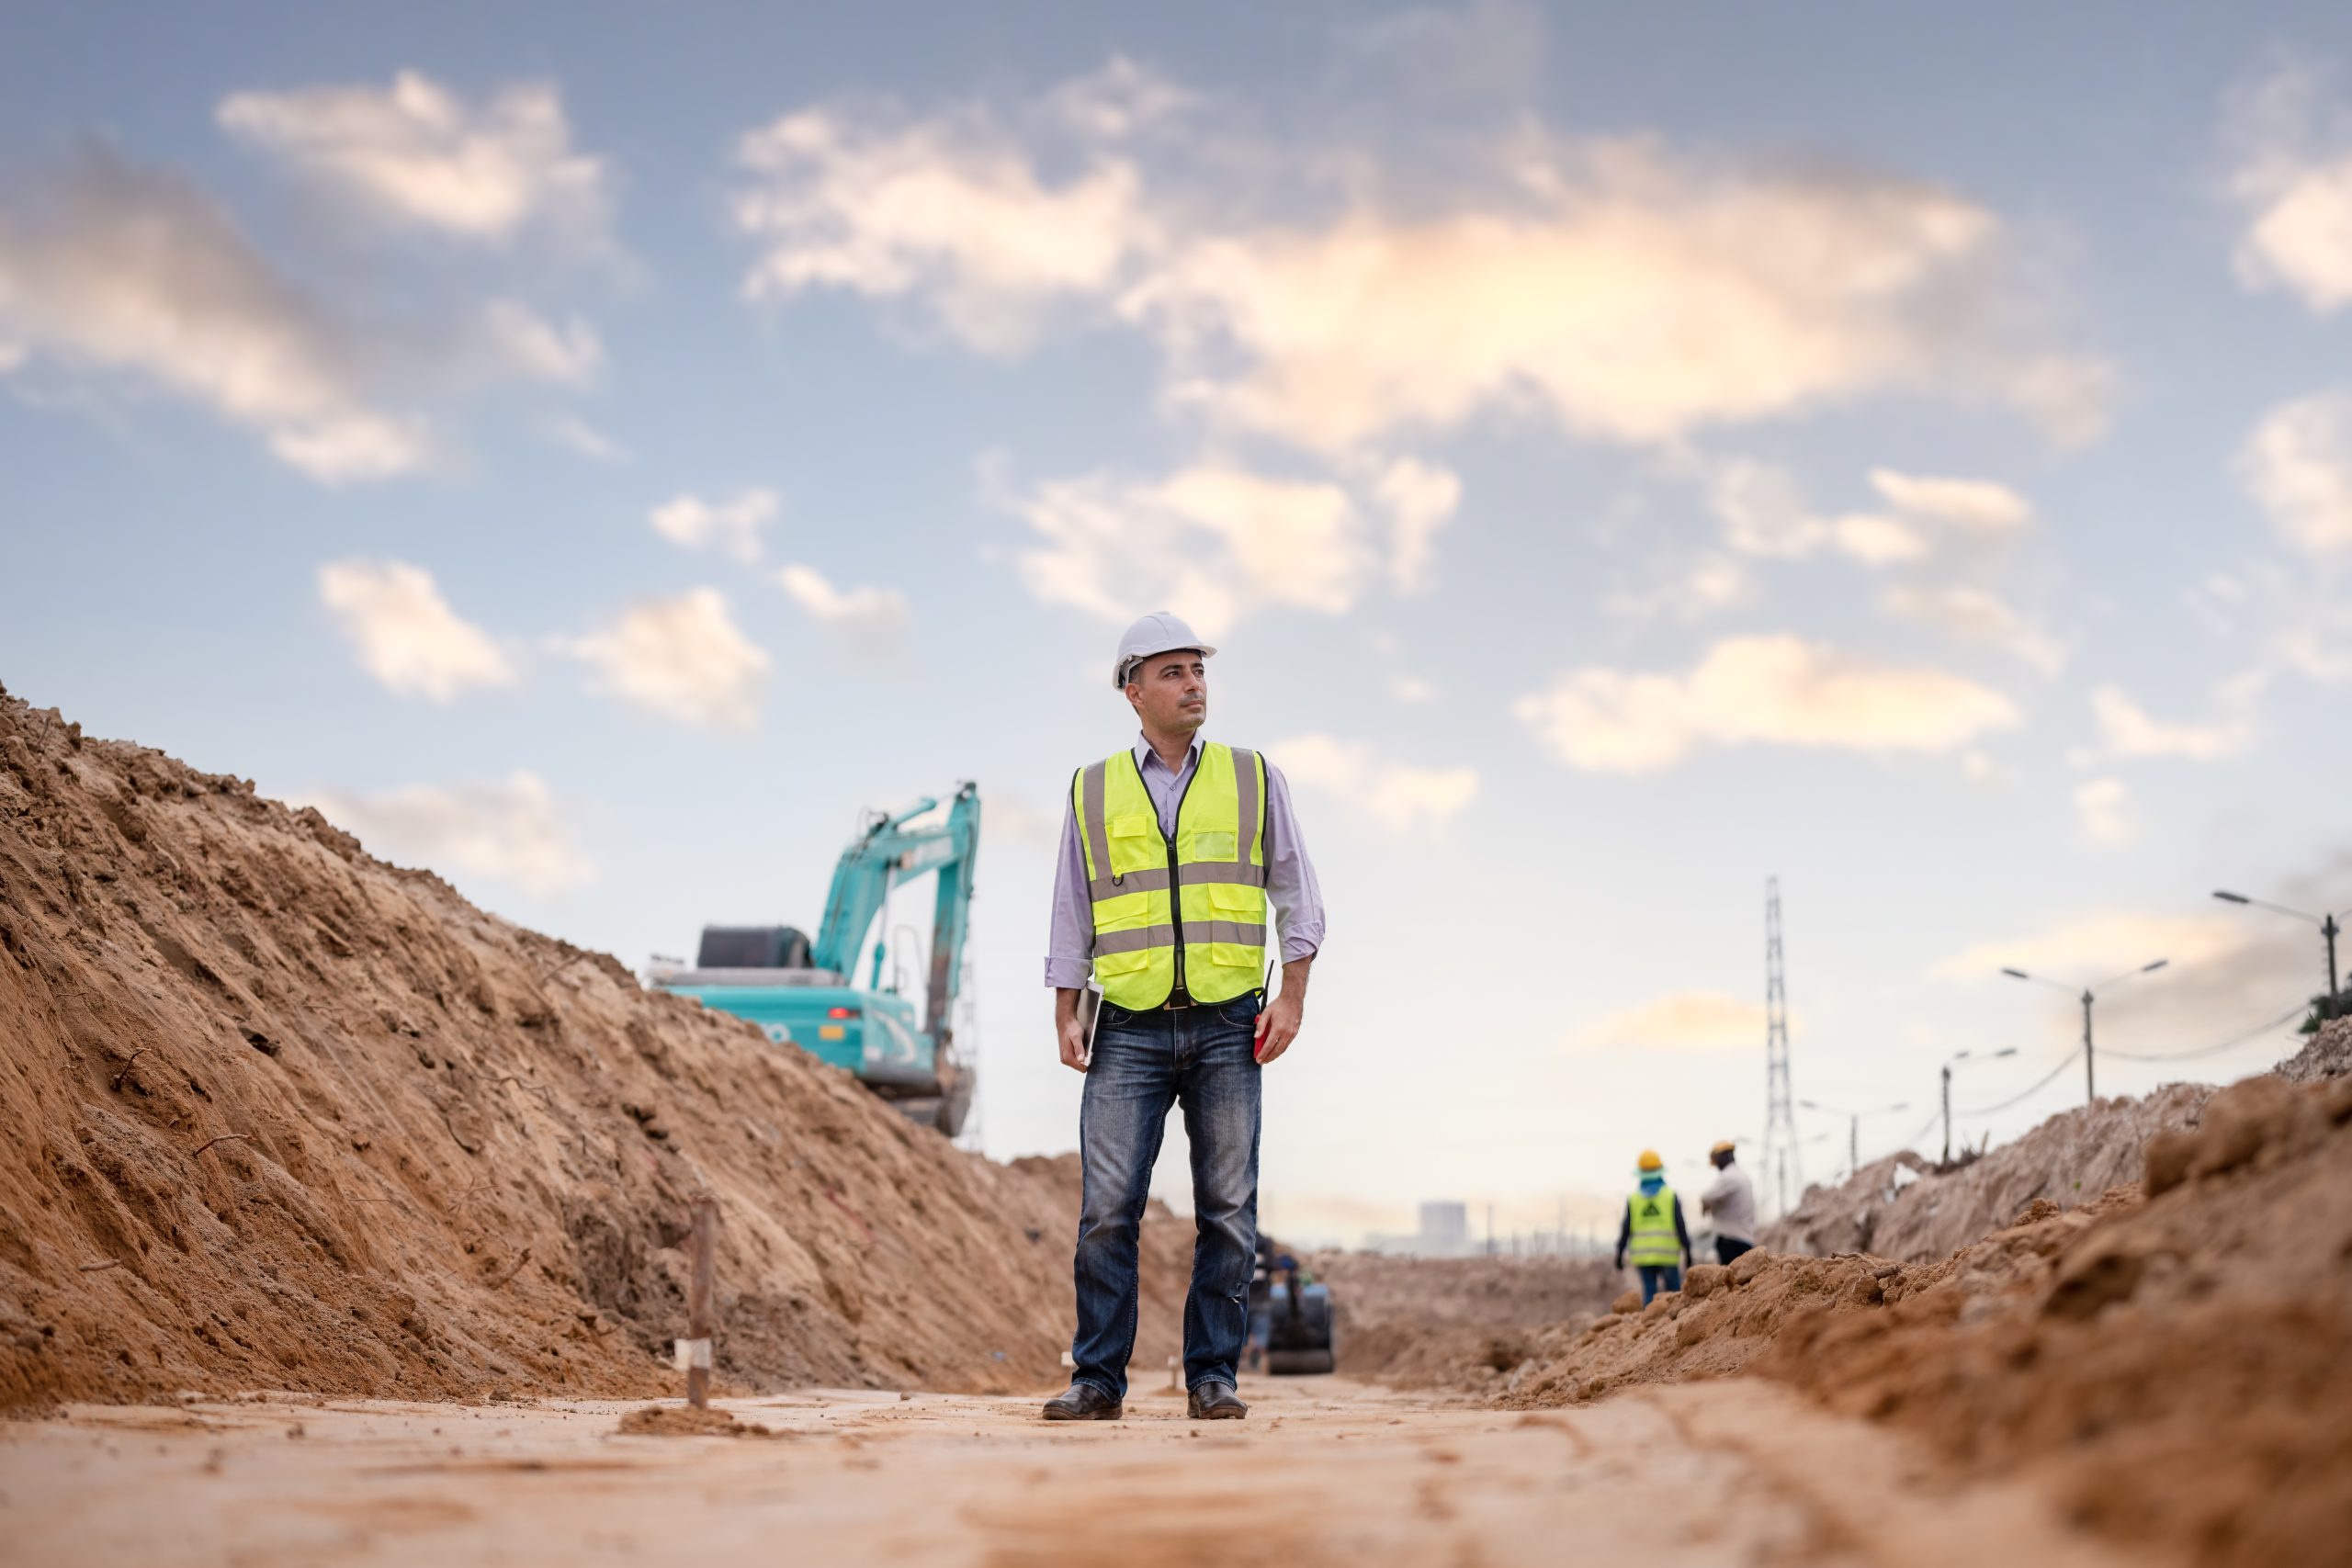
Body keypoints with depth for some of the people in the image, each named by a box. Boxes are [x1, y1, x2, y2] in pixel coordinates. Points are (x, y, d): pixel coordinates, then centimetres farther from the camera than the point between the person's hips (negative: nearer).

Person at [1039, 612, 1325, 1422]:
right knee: (1107, 1207, -6)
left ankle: (1212, 1375, 10)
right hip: (1130, 1029, 0)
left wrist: (1292, 995, -3)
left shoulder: (1255, 779, 8)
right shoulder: (1093, 791, 9)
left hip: (1228, 1027, 0)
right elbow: (1072, 914, 12)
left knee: (1227, 1210, 1)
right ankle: (1098, 1378, 2)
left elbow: (1296, 895, 8)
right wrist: (1066, 1014, 3)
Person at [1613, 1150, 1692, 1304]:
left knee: (1649, 1292, 5)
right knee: (1674, 1292, 4)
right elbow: (1680, 1226, -2)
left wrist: (1620, 1253, 10)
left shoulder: (1633, 1198, 3)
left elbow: (1625, 1229, 3)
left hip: (1643, 1255, 2)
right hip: (1667, 1255, -2)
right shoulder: (1671, 1195, -1)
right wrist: (1687, 1250, 5)